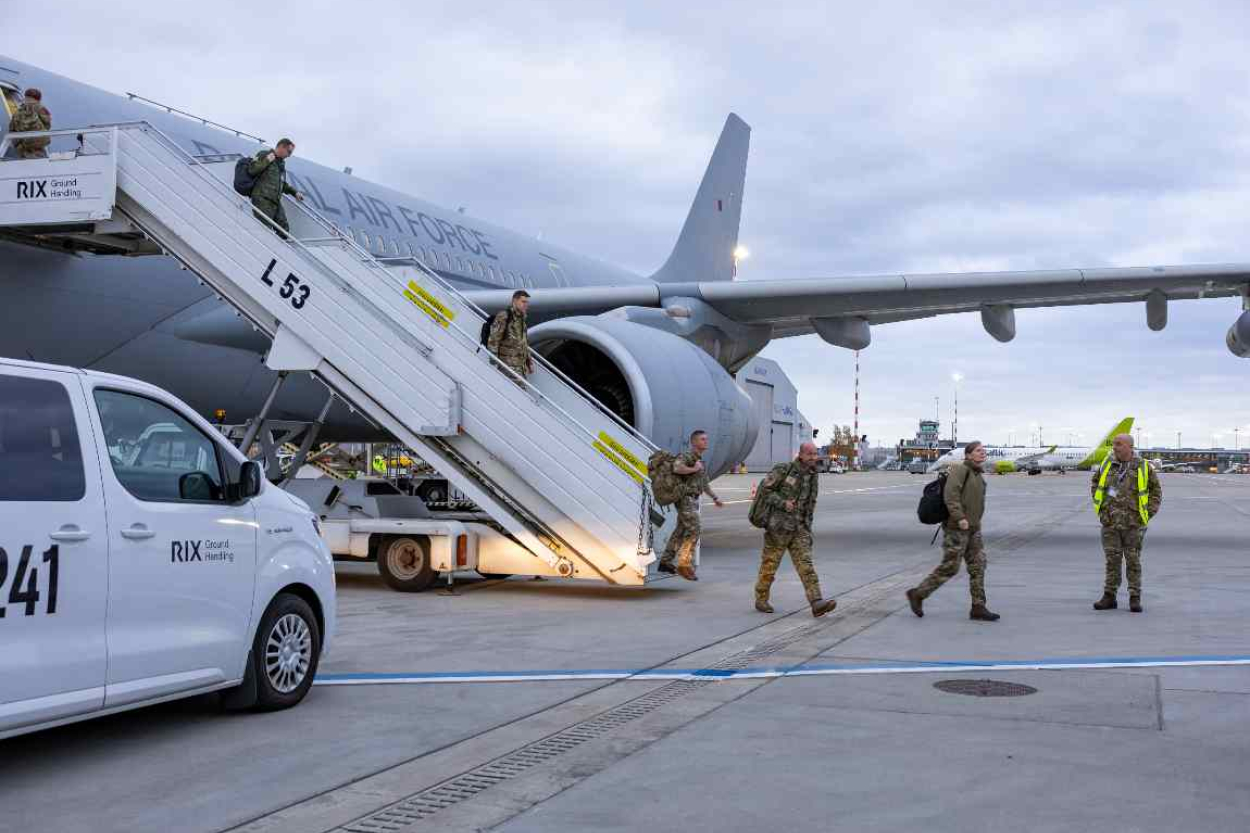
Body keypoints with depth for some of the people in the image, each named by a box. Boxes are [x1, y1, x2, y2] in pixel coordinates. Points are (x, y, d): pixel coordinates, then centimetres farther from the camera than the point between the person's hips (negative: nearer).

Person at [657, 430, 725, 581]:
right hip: (685, 499, -10)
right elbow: (676, 468, -34)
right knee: (694, 529, -15)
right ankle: (685, 565, -14)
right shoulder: (686, 456, -12)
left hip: (693, 500, 10)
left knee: (681, 531, 13)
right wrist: (694, 469, -21)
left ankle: (665, 562, 20)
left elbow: (704, 483, 30)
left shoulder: (700, 462, 18)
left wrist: (715, 498, 26)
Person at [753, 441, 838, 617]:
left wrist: (808, 528, 20)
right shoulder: (783, 470, -9)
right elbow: (763, 490, -10)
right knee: (770, 565, 6)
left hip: (799, 529, 4)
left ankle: (816, 604, -17)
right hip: (778, 527, -4)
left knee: (805, 564, -8)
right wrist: (783, 503, -20)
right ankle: (761, 600, 22)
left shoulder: (813, 477, 9)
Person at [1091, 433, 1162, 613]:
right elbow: (1095, 481, 20)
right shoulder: (1108, 464, 2)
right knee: (1112, 560, 4)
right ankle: (1109, 597, 9)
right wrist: (1099, 504, 12)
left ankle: (1135, 599, 10)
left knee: (1133, 561, 3)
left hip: (1133, 523, -2)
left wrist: (1149, 512, 2)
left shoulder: (1142, 467, -4)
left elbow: (1156, 488, 9)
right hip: (1110, 522, 2)